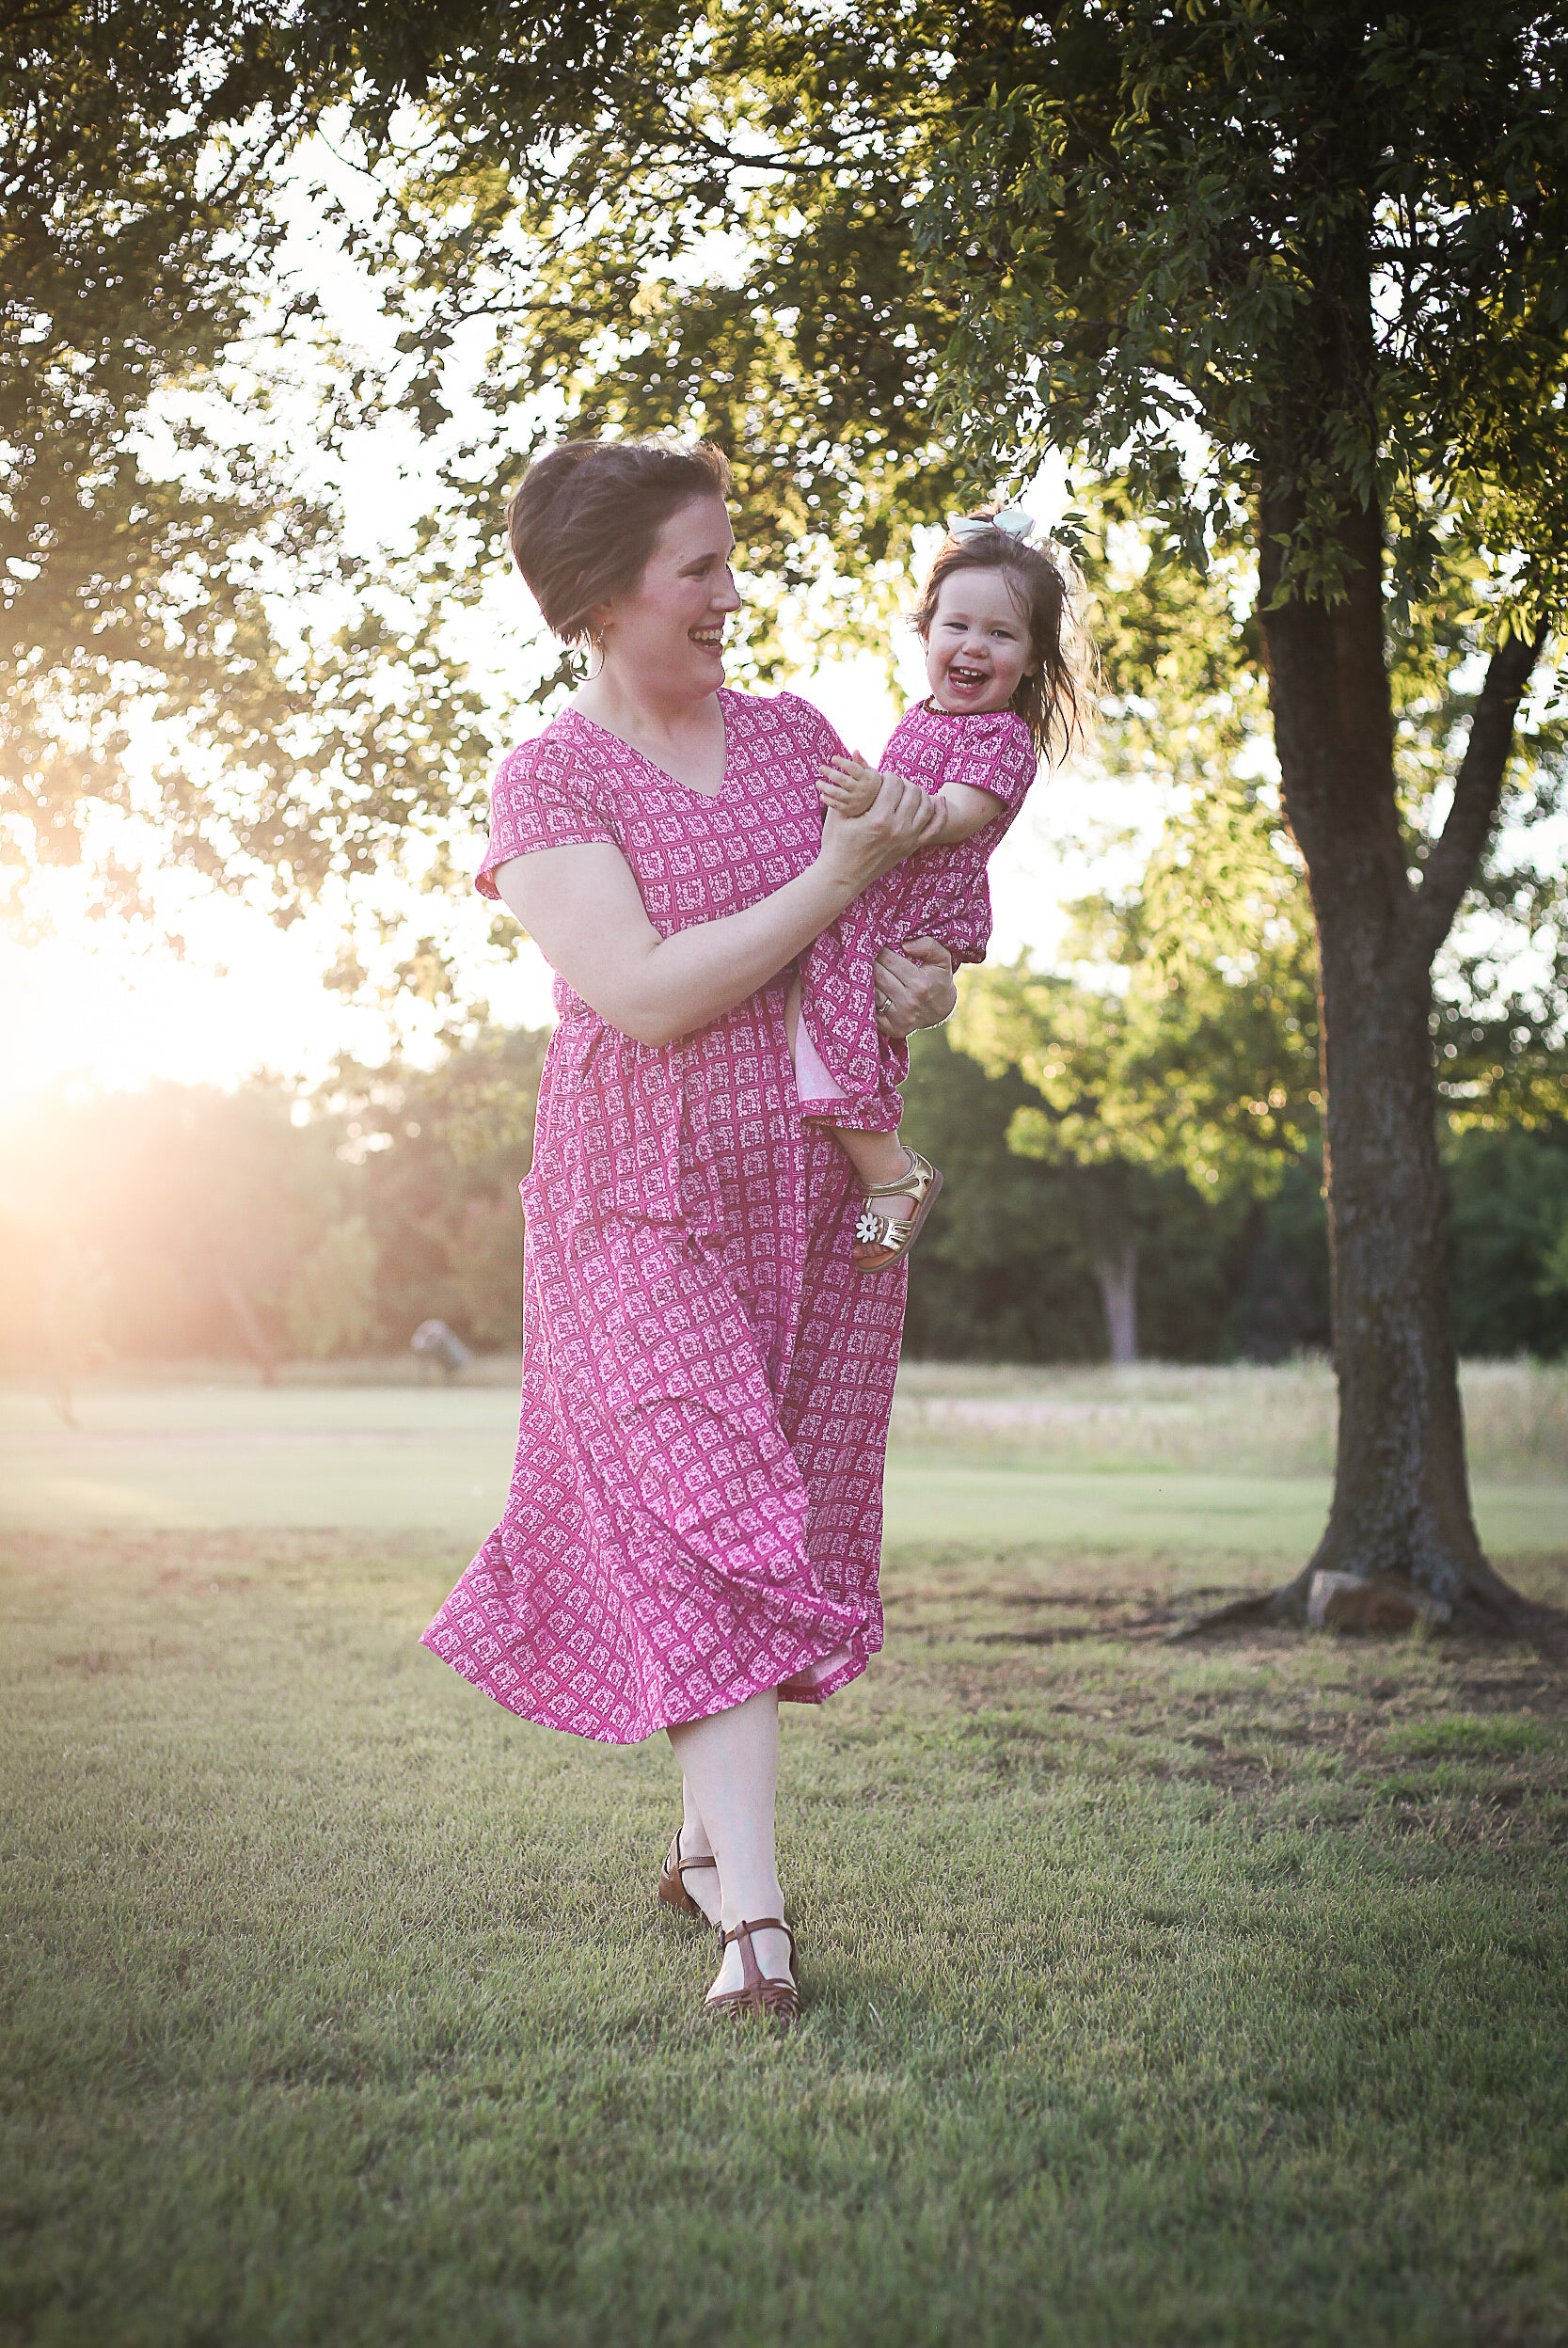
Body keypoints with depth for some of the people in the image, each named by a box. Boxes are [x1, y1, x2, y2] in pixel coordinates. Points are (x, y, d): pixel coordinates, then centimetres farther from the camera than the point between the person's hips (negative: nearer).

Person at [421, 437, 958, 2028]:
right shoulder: (546, 785, -8)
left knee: (783, 1529, 10)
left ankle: (703, 1841, 29)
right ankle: (757, 1922, -14)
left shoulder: (793, 734, 8)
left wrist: (931, 976, -4)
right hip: (649, 1210, -5)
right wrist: (830, 886, -18)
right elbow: (647, 996, -19)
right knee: (704, 1539, -13)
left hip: (819, 1206, 5)